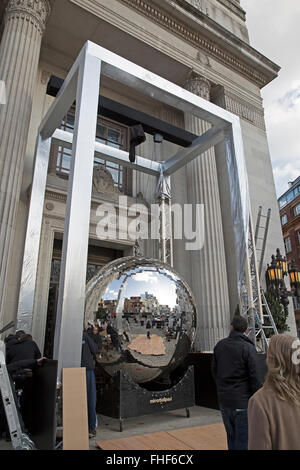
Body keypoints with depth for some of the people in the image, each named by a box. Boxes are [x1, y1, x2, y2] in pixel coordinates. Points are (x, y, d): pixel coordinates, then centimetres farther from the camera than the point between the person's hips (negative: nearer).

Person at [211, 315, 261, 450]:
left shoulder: (219, 346, 3)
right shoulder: (248, 348, -15)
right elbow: (254, 377, -14)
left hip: (223, 400, 5)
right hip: (242, 400, -5)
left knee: (231, 436, 20)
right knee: (243, 439, 6)